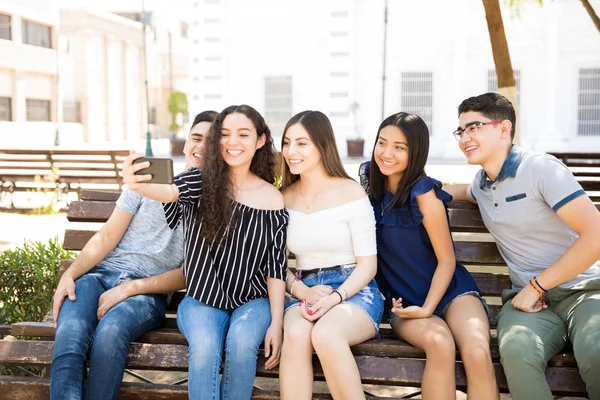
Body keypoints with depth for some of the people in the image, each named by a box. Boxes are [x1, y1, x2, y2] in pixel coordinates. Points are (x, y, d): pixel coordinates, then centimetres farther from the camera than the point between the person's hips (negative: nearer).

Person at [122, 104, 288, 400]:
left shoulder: (272, 200, -4)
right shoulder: (202, 182, -5)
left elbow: (275, 268, -2)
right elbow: (170, 192, -29)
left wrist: (276, 323, -9)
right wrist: (138, 184, -52)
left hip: (252, 301, 0)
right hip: (203, 299, 0)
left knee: (241, 343, -29)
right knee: (204, 346, -29)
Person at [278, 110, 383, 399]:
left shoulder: (351, 192, -4)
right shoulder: (284, 198, 8)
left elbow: (368, 263, -5)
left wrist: (336, 297, -20)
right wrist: (302, 292, -10)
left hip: (353, 291, -3)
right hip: (305, 292, 3)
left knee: (325, 335, -36)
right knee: (295, 333, -33)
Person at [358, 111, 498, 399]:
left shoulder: (423, 193, -14)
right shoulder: (367, 177, 1)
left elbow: (447, 261, -9)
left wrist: (427, 309, -17)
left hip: (449, 290, -2)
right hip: (405, 300, 3)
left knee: (477, 353, -33)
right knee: (439, 342, -33)